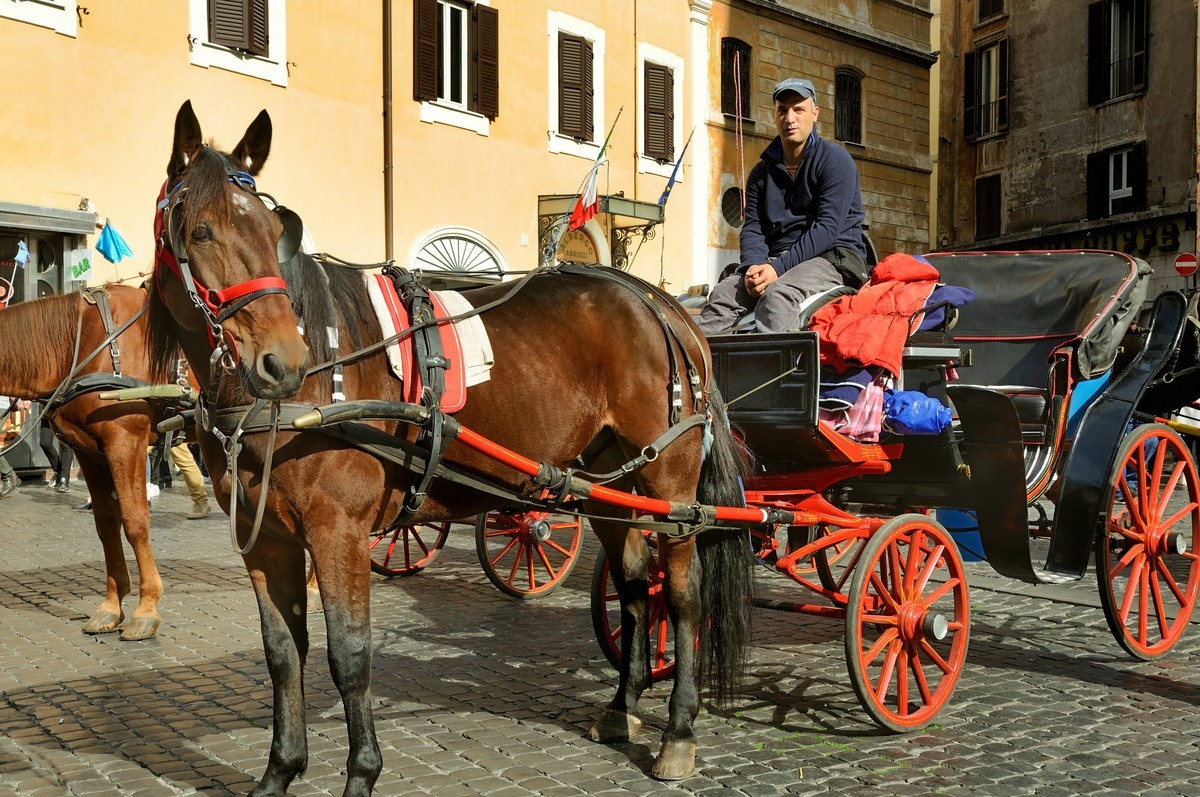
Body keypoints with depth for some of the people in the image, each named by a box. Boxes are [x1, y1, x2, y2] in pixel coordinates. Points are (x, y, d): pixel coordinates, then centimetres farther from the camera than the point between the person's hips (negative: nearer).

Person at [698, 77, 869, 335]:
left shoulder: (835, 160, -2)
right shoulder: (762, 171, 16)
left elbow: (827, 227, -12)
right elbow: (753, 227, 8)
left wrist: (778, 268, -21)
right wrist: (753, 265, -15)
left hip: (833, 257, -5)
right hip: (777, 259, 5)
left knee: (778, 293, -35)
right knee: (723, 292, -21)